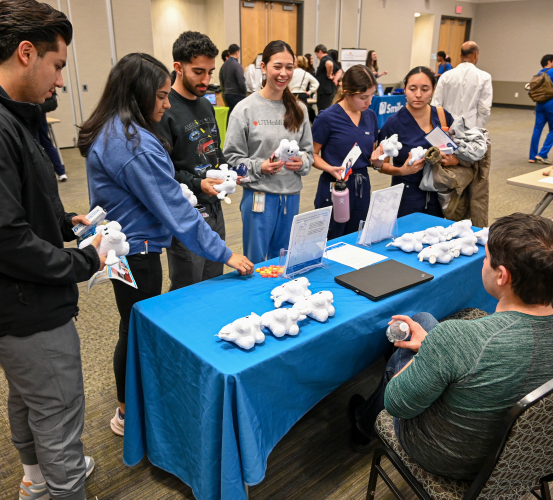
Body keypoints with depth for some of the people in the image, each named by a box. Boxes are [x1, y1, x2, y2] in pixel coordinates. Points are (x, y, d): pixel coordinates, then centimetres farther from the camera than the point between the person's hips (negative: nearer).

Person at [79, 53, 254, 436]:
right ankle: (129, 415, 29)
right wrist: (225, 253, -21)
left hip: (118, 243, 10)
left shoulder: (106, 132, 5)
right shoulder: (136, 145, -27)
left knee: (137, 325, 22)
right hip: (137, 251, -10)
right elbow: (175, 209, -26)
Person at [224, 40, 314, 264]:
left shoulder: (299, 109, 6)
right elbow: (232, 157, -7)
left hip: (291, 196, 4)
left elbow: (308, 151, 11)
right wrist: (259, 167, -21)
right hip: (259, 196, -4)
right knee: (256, 264, 8)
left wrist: (302, 162, -10)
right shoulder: (245, 109, -7)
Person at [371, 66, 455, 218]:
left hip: (437, 196, 3)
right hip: (406, 198, -3)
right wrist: (402, 170, -23)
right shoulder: (394, 123, -11)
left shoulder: (443, 117, -2)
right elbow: (382, 164, -5)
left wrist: (454, 160, -12)